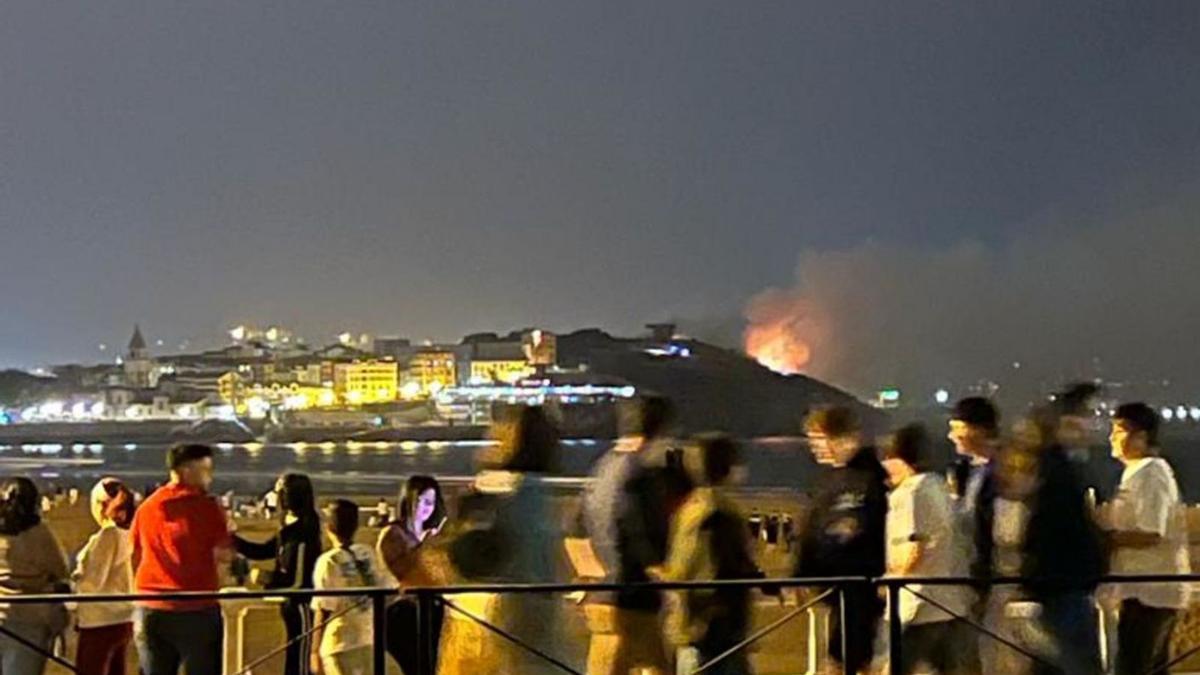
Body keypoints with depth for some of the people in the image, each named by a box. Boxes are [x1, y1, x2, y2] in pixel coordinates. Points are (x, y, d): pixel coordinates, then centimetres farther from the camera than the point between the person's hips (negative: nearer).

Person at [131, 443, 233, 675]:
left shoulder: (147, 507, 9)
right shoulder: (206, 506, -6)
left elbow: (135, 557, 14)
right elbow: (224, 555, -10)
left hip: (151, 609, 5)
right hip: (197, 609, -5)